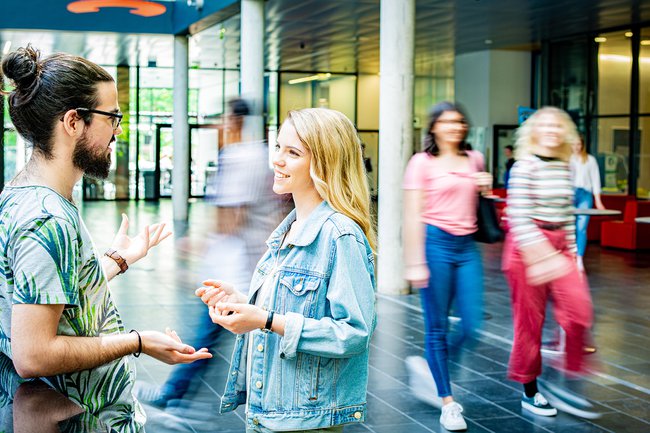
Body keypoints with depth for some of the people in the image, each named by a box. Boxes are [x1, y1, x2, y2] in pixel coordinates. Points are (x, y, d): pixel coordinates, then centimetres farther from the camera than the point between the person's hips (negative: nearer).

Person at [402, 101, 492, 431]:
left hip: (467, 246, 5)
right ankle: (448, 403, 12)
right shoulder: (422, 162, -2)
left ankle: (431, 366, 27)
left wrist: (485, 187, 7)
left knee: (472, 326, 0)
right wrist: (415, 263, -13)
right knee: (437, 327, 2)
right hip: (436, 242, -5)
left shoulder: (474, 159, 13)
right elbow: (413, 216, -7)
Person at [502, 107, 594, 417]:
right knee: (530, 319, 2)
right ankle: (529, 392, 16)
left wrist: (573, 252, 14)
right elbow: (519, 216, -17)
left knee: (579, 309, -10)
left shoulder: (564, 168, 10)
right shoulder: (525, 166, -10)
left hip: (559, 246, 6)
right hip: (526, 246, -6)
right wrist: (539, 257, -23)